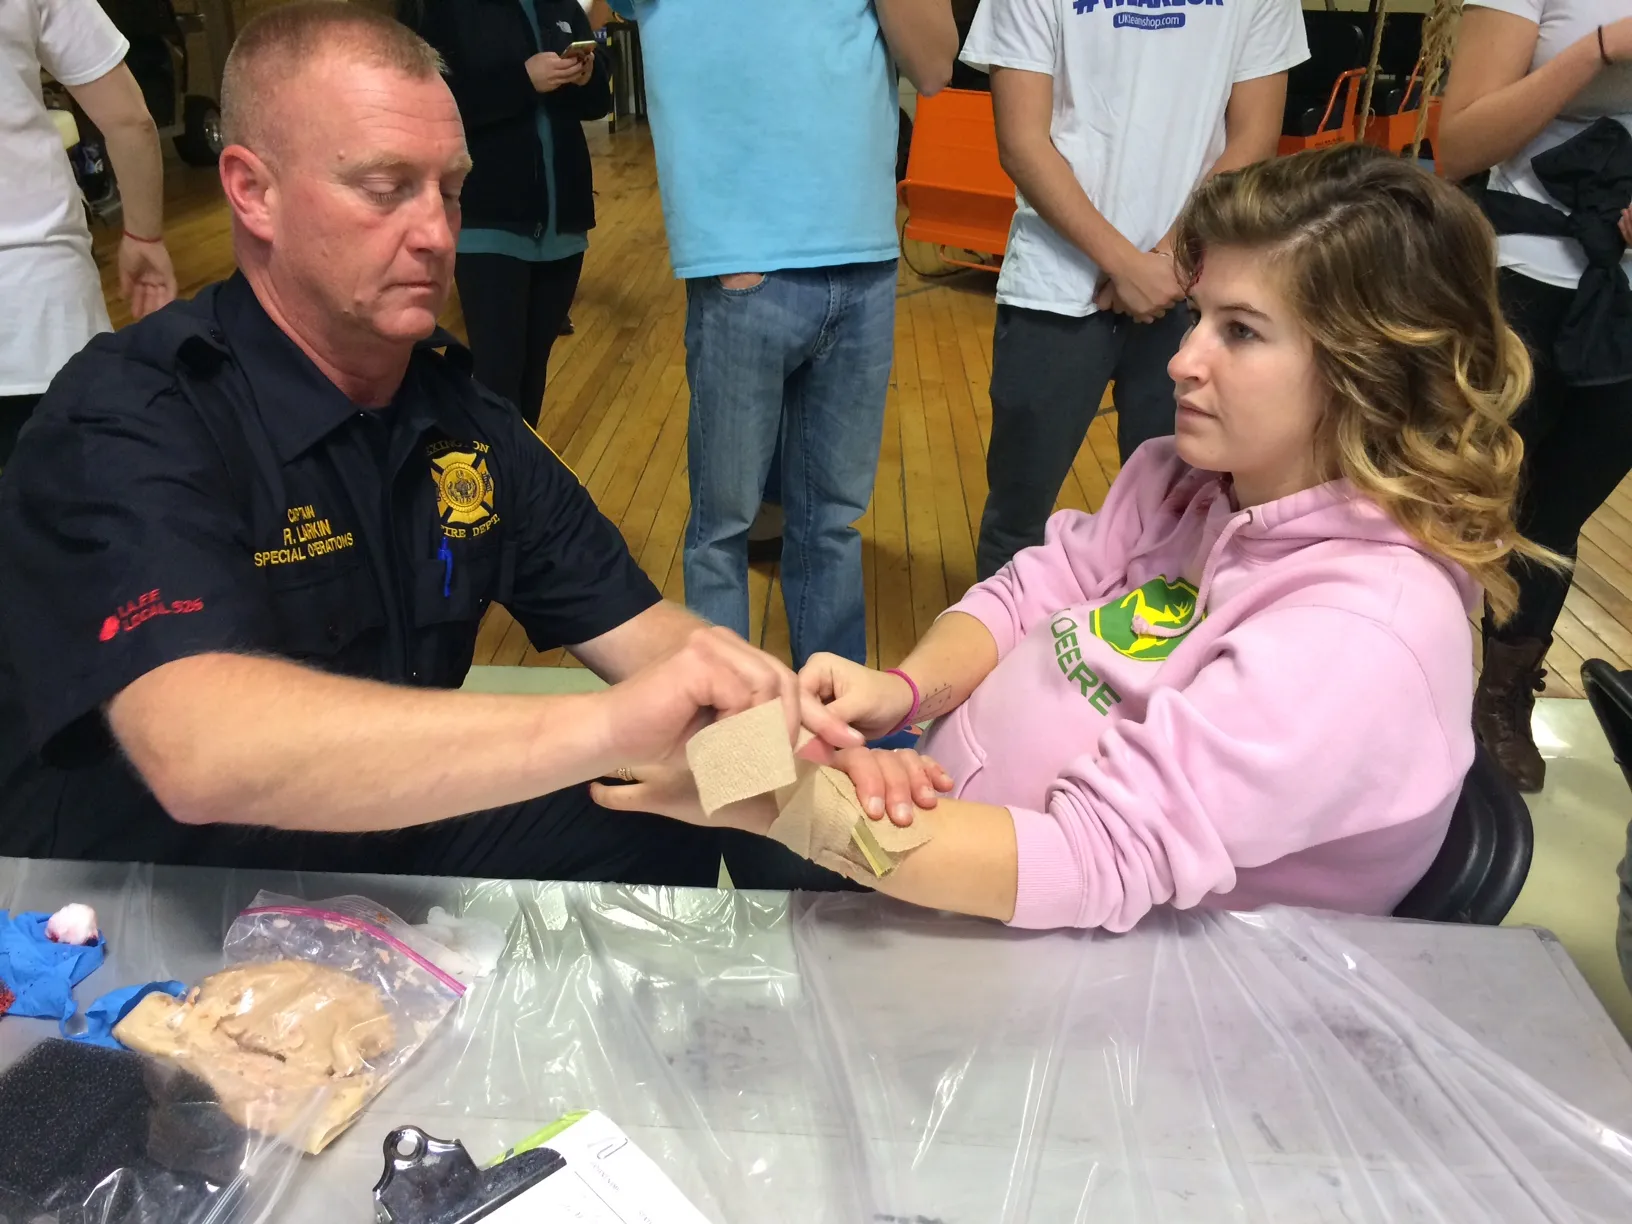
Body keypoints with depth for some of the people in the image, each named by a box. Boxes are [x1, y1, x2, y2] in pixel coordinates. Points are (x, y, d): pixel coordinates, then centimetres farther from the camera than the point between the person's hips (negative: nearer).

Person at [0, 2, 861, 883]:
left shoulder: (459, 407, -1)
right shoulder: (127, 424, -23)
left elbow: (635, 628, -4)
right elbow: (202, 753, -40)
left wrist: (783, 742, -24)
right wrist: (603, 726, -49)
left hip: (400, 852, 6)